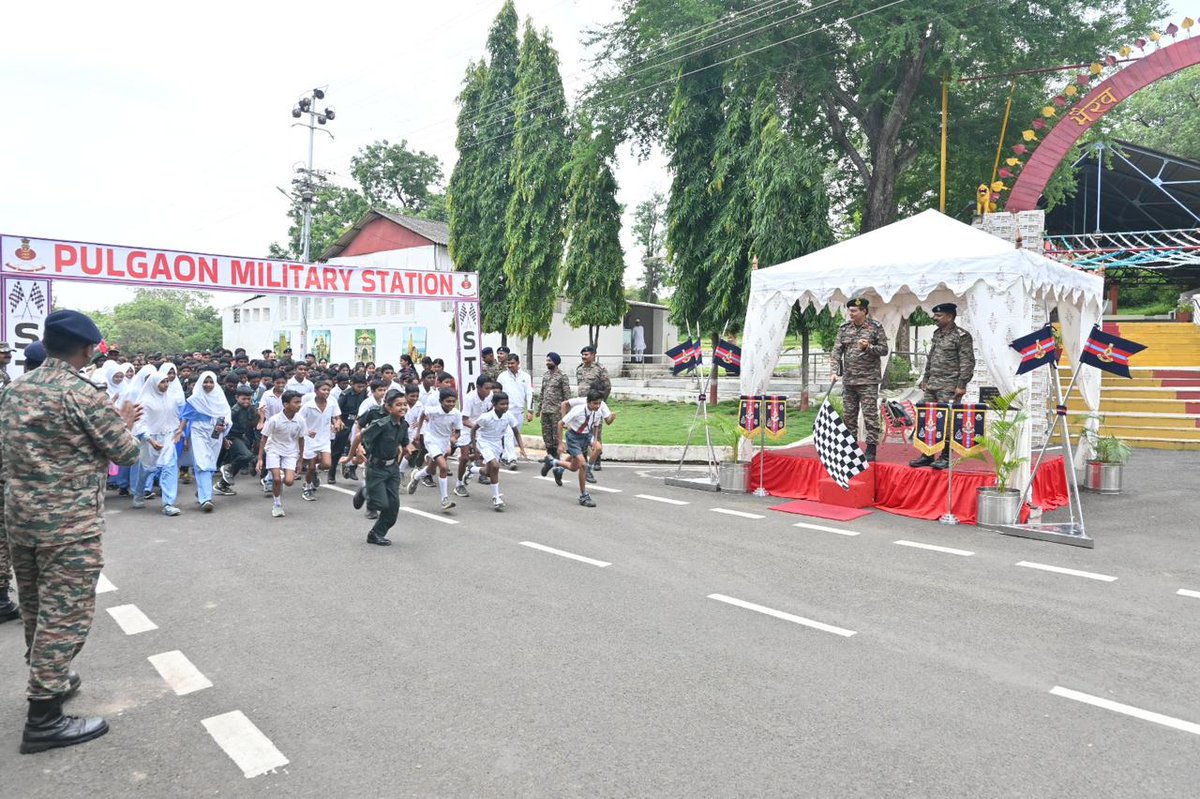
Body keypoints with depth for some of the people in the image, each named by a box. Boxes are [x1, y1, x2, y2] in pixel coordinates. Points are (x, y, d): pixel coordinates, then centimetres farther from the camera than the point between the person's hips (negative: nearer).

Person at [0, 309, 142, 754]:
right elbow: (126, 454, -9)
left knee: (36, 608, 20)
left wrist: (111, 422, 21)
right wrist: (122, 423, 10)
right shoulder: (84, 395, -17)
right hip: (69, 524, -8)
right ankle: (44, 719, 3)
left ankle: (47, 679, 38)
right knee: (66, 614, -1)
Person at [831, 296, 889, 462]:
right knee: (849, 415, 9)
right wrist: (836, 371, -6)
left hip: (868, 380, -4)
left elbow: (884, 350, -2)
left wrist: (868, 347, -19)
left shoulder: (876, 328, -2)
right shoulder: (844, 329, 8)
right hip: (848, 380, 4)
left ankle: (871, 449, 1)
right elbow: (837, 351, 5)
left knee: (870, 415, -4)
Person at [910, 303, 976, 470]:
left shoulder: (962, 336, -7)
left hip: (949, 387, -8)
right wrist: (925, 379, 18)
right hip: (931, 385, 8)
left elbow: (967, 363, -11)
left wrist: (961, 385, -16)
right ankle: (927, 455, 13)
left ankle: (945, 457, 2)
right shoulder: (937, 334, 17)